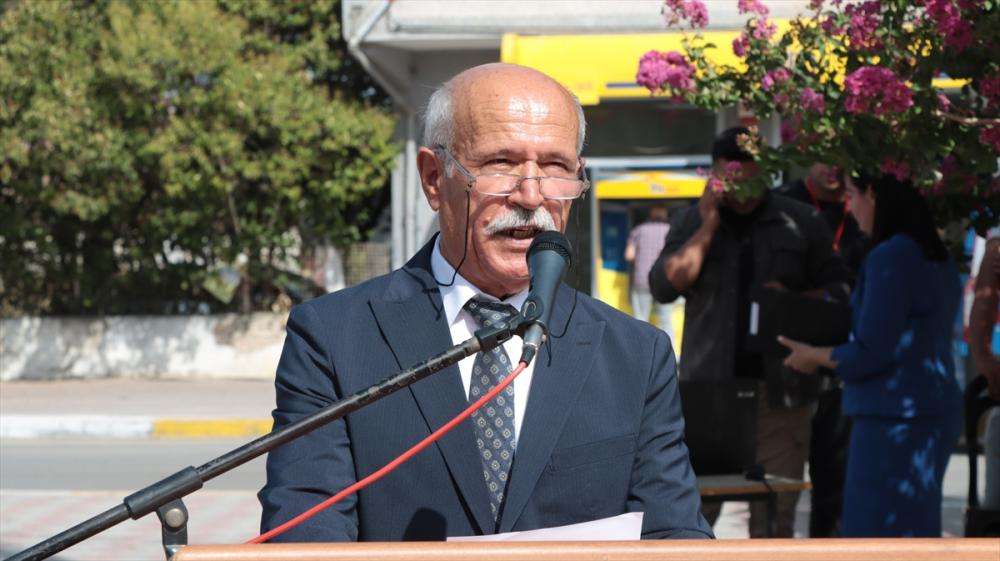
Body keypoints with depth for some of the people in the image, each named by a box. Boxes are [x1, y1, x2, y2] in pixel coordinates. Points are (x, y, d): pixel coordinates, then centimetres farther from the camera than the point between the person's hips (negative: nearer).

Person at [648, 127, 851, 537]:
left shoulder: (801, 223, 8)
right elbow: (663, 287, -4)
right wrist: (708, 226, -9)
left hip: (779, 391, 0)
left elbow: (838, 289, 10)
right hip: (707, 388, 0)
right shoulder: (691, 222, 9)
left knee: (774, 518, 2)